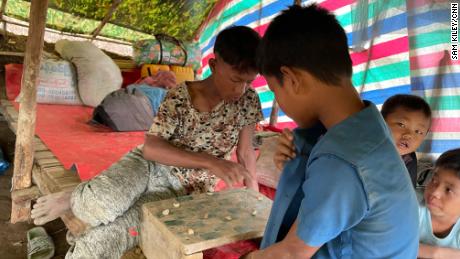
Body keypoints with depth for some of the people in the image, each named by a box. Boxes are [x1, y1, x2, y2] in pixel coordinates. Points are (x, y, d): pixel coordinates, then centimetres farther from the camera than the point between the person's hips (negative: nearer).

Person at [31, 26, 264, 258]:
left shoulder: (249, 100, -6)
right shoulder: (179, 97, -12)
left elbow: (246, 152, 2)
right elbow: (151, 148, -19)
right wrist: (209, 162, -27)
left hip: (178, 193, 0)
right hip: (148, 164, 0)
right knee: (101, 204, -32)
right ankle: (74, 199, 1)